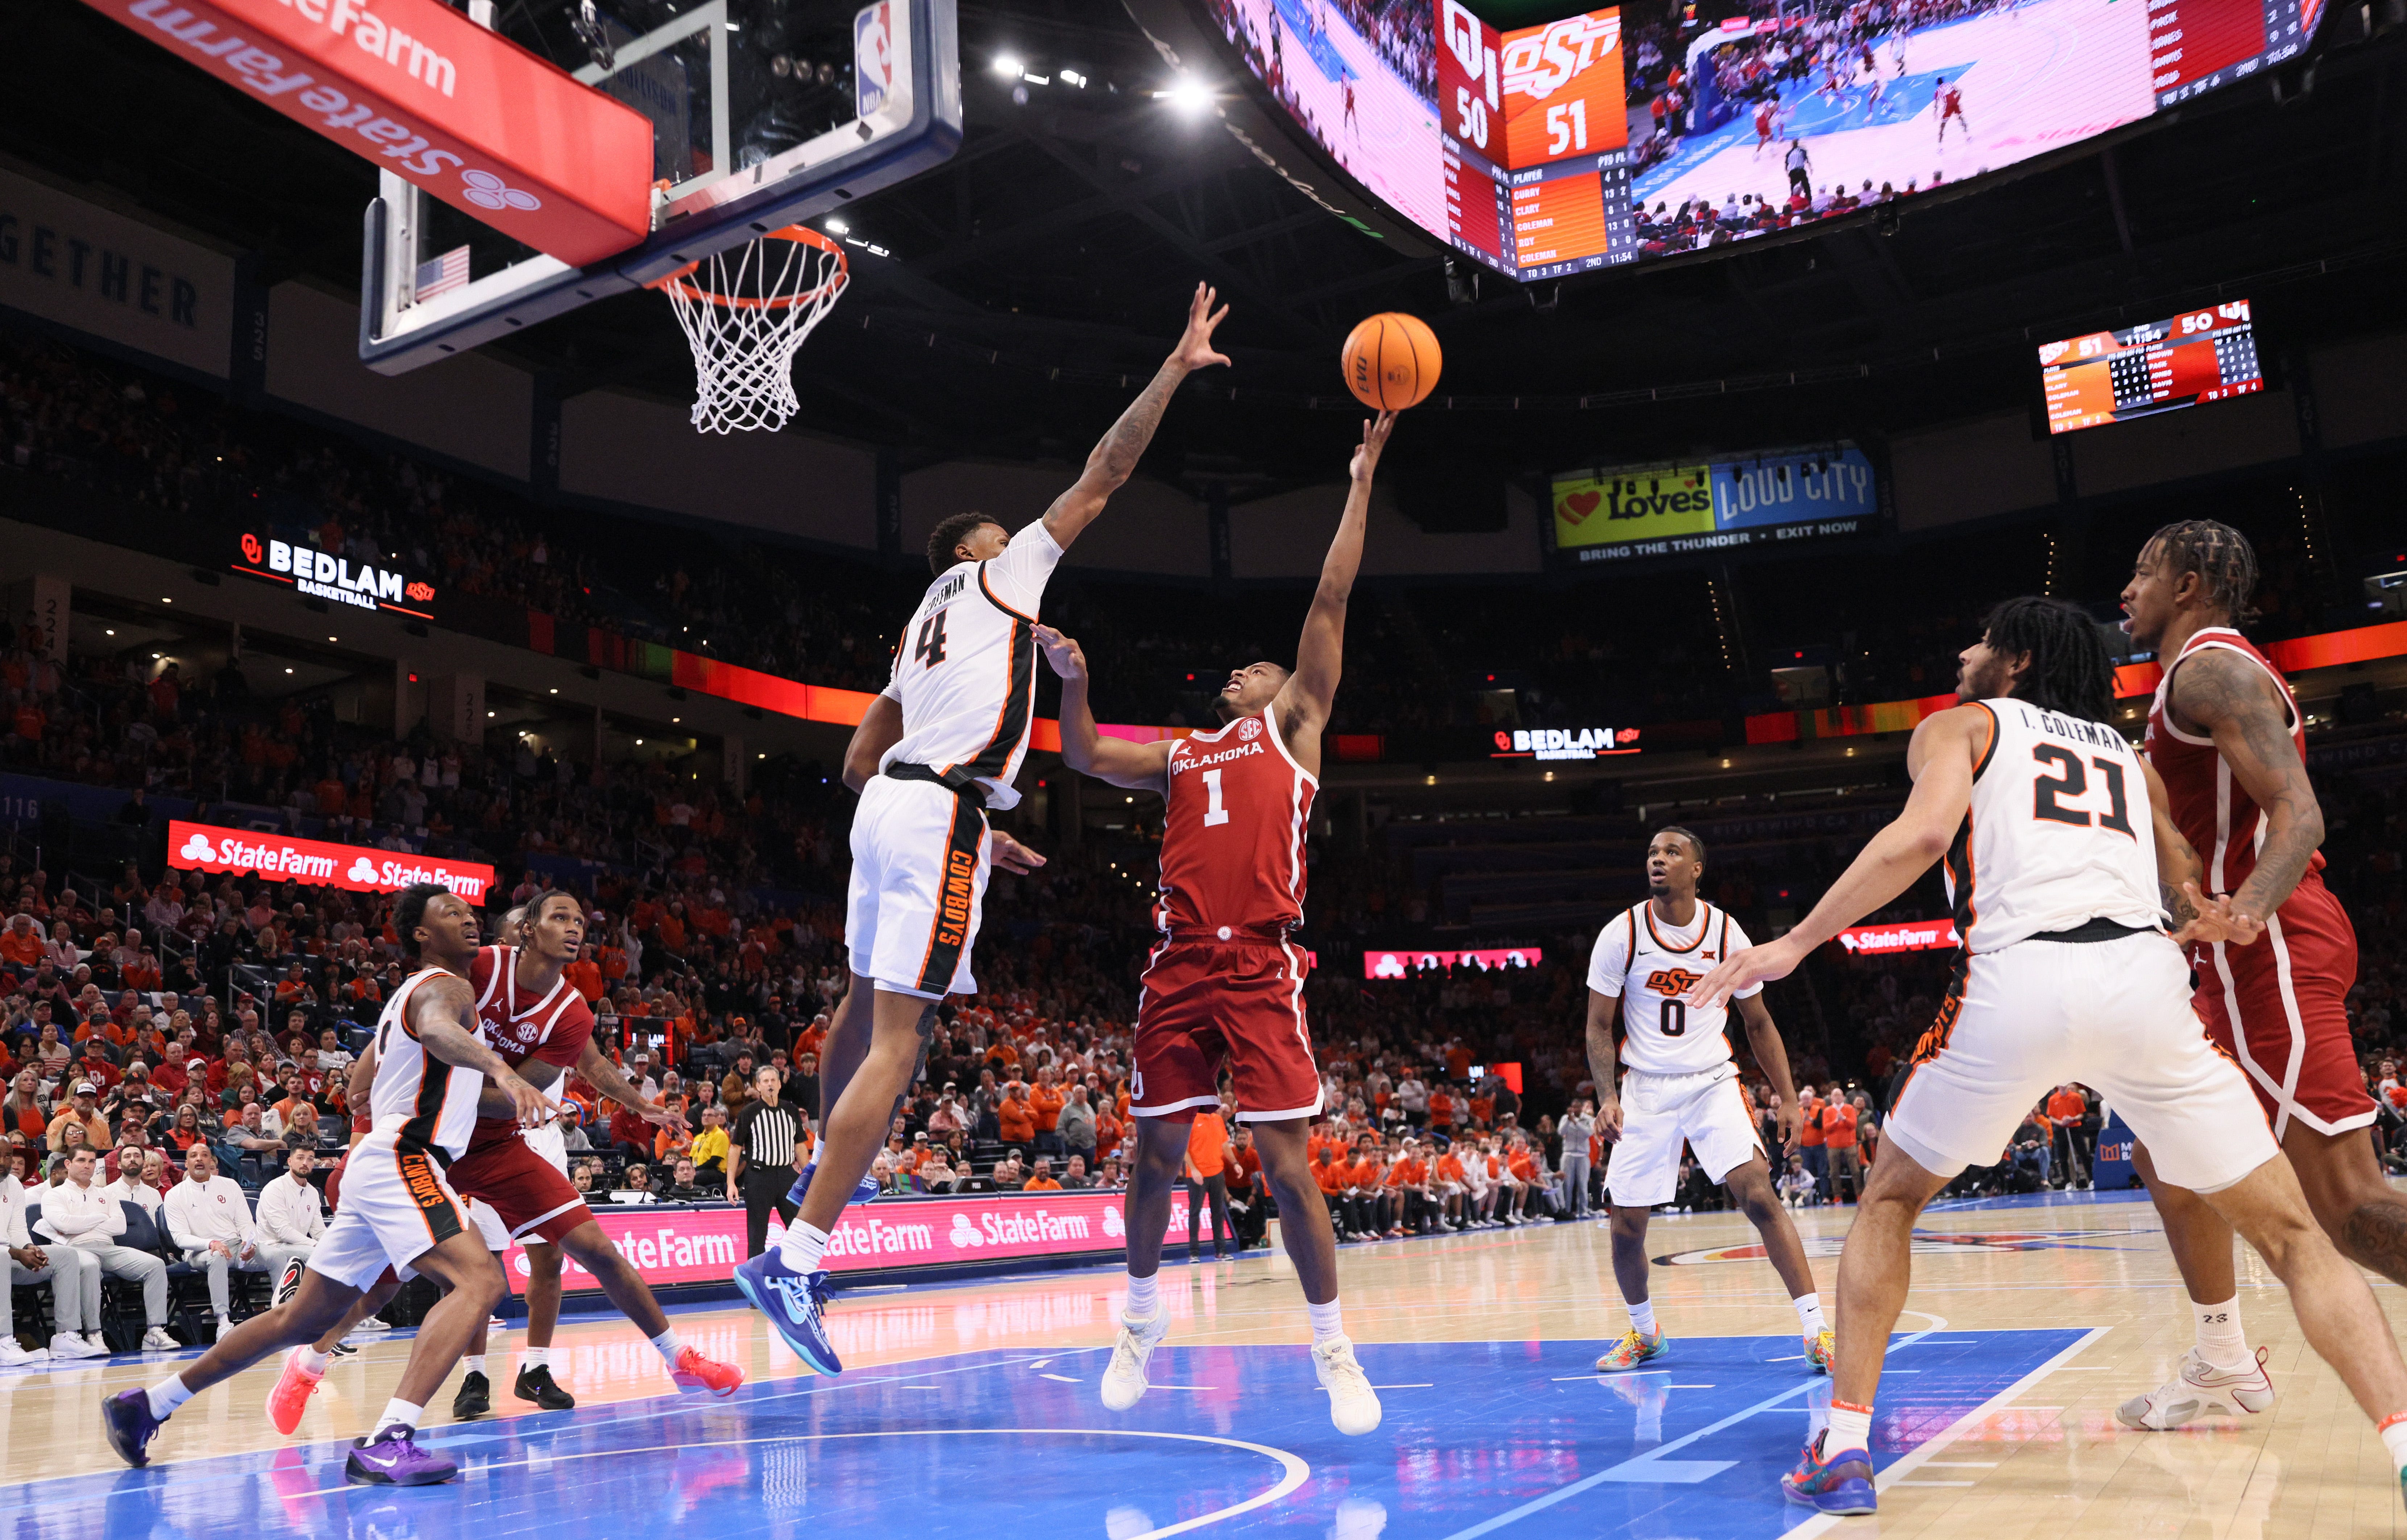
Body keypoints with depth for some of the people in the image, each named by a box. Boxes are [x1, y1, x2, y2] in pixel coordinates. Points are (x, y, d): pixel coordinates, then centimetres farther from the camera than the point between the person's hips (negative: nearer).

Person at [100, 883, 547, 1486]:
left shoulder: (405, 995, 21)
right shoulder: (444, 987, -9)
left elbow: (365, 1086, 31)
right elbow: (438, 1030, -36)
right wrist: (501, 1070, -55)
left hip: (377, 1163, 10)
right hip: (402, 1164, -10)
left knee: (303, 1318, 20)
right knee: (480, 1282, -26)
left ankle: (148, 1405, 30)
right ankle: (387, 1443, -36)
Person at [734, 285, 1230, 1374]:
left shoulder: (921, 631, 28)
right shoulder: (1001, 574, 8)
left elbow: (859, 764, 24)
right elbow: (1103, 474, 5)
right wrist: (1178, 367, 12)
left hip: (891, 803, 9)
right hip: (943, 816, -9)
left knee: (866, 1006, 27)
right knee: (898, 1042, -12)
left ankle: (825, 1171, 50)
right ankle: (793, 1260, -17)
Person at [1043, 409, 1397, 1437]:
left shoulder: (1293, 724, 14)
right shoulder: (1181, 755, 24)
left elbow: (1331, 601, 10)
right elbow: (1084, 756, 16)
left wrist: (1361, 482, 8)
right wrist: (1073, 682, 0)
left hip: (1261, 967, -4)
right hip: (1180, 967, 4)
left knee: (1286, 1162, -6)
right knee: (1157, 1152, 8)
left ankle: (1334, 1349, 8)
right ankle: (1141, 1315, 29)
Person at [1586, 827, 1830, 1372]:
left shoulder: (1727, 934, -5)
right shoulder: (1621, 935, -8)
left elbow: (1759, 1024, 7)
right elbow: (1599, 1026, -1)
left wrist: (1789, 1101, 2)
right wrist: (1607, 1096, -15)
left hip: (1712, 1083, -1)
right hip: (1645, 1087, 1)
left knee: (1759, 1193, -20)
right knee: (1626, 1226, 1)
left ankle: (1817, 1331, -13)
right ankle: (1643, 1332, 27)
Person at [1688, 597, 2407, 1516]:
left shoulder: (1961, 725, 18)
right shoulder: (2129, 756, 31)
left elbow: (1924, 834, -4)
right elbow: (2201, 906, 23)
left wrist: (1796, 943, -2)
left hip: (2016, 982, -3)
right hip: (2144, 978, 3)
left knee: (1890, 1199, 18)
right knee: (2294, 1236, 14)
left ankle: (1844, 1450, 13)